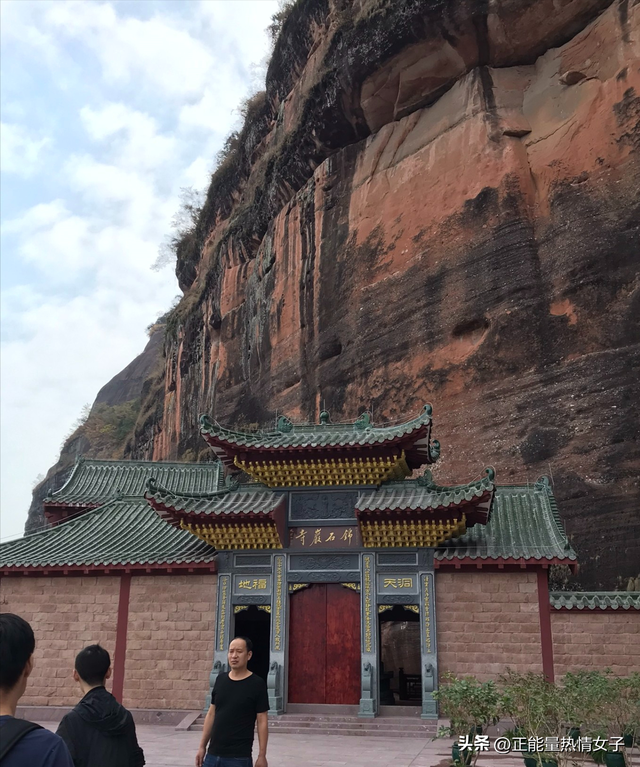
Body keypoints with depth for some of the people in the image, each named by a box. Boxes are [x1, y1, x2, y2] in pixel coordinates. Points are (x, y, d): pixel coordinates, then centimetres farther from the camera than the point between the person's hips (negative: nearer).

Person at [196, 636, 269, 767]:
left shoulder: (257, 684, -8)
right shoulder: (220, 679, 6)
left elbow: (262, 722, -7)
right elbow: (211, 714, 12)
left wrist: (262, 755, -10)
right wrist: (202, 746, 9)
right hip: (213, 754, 5)